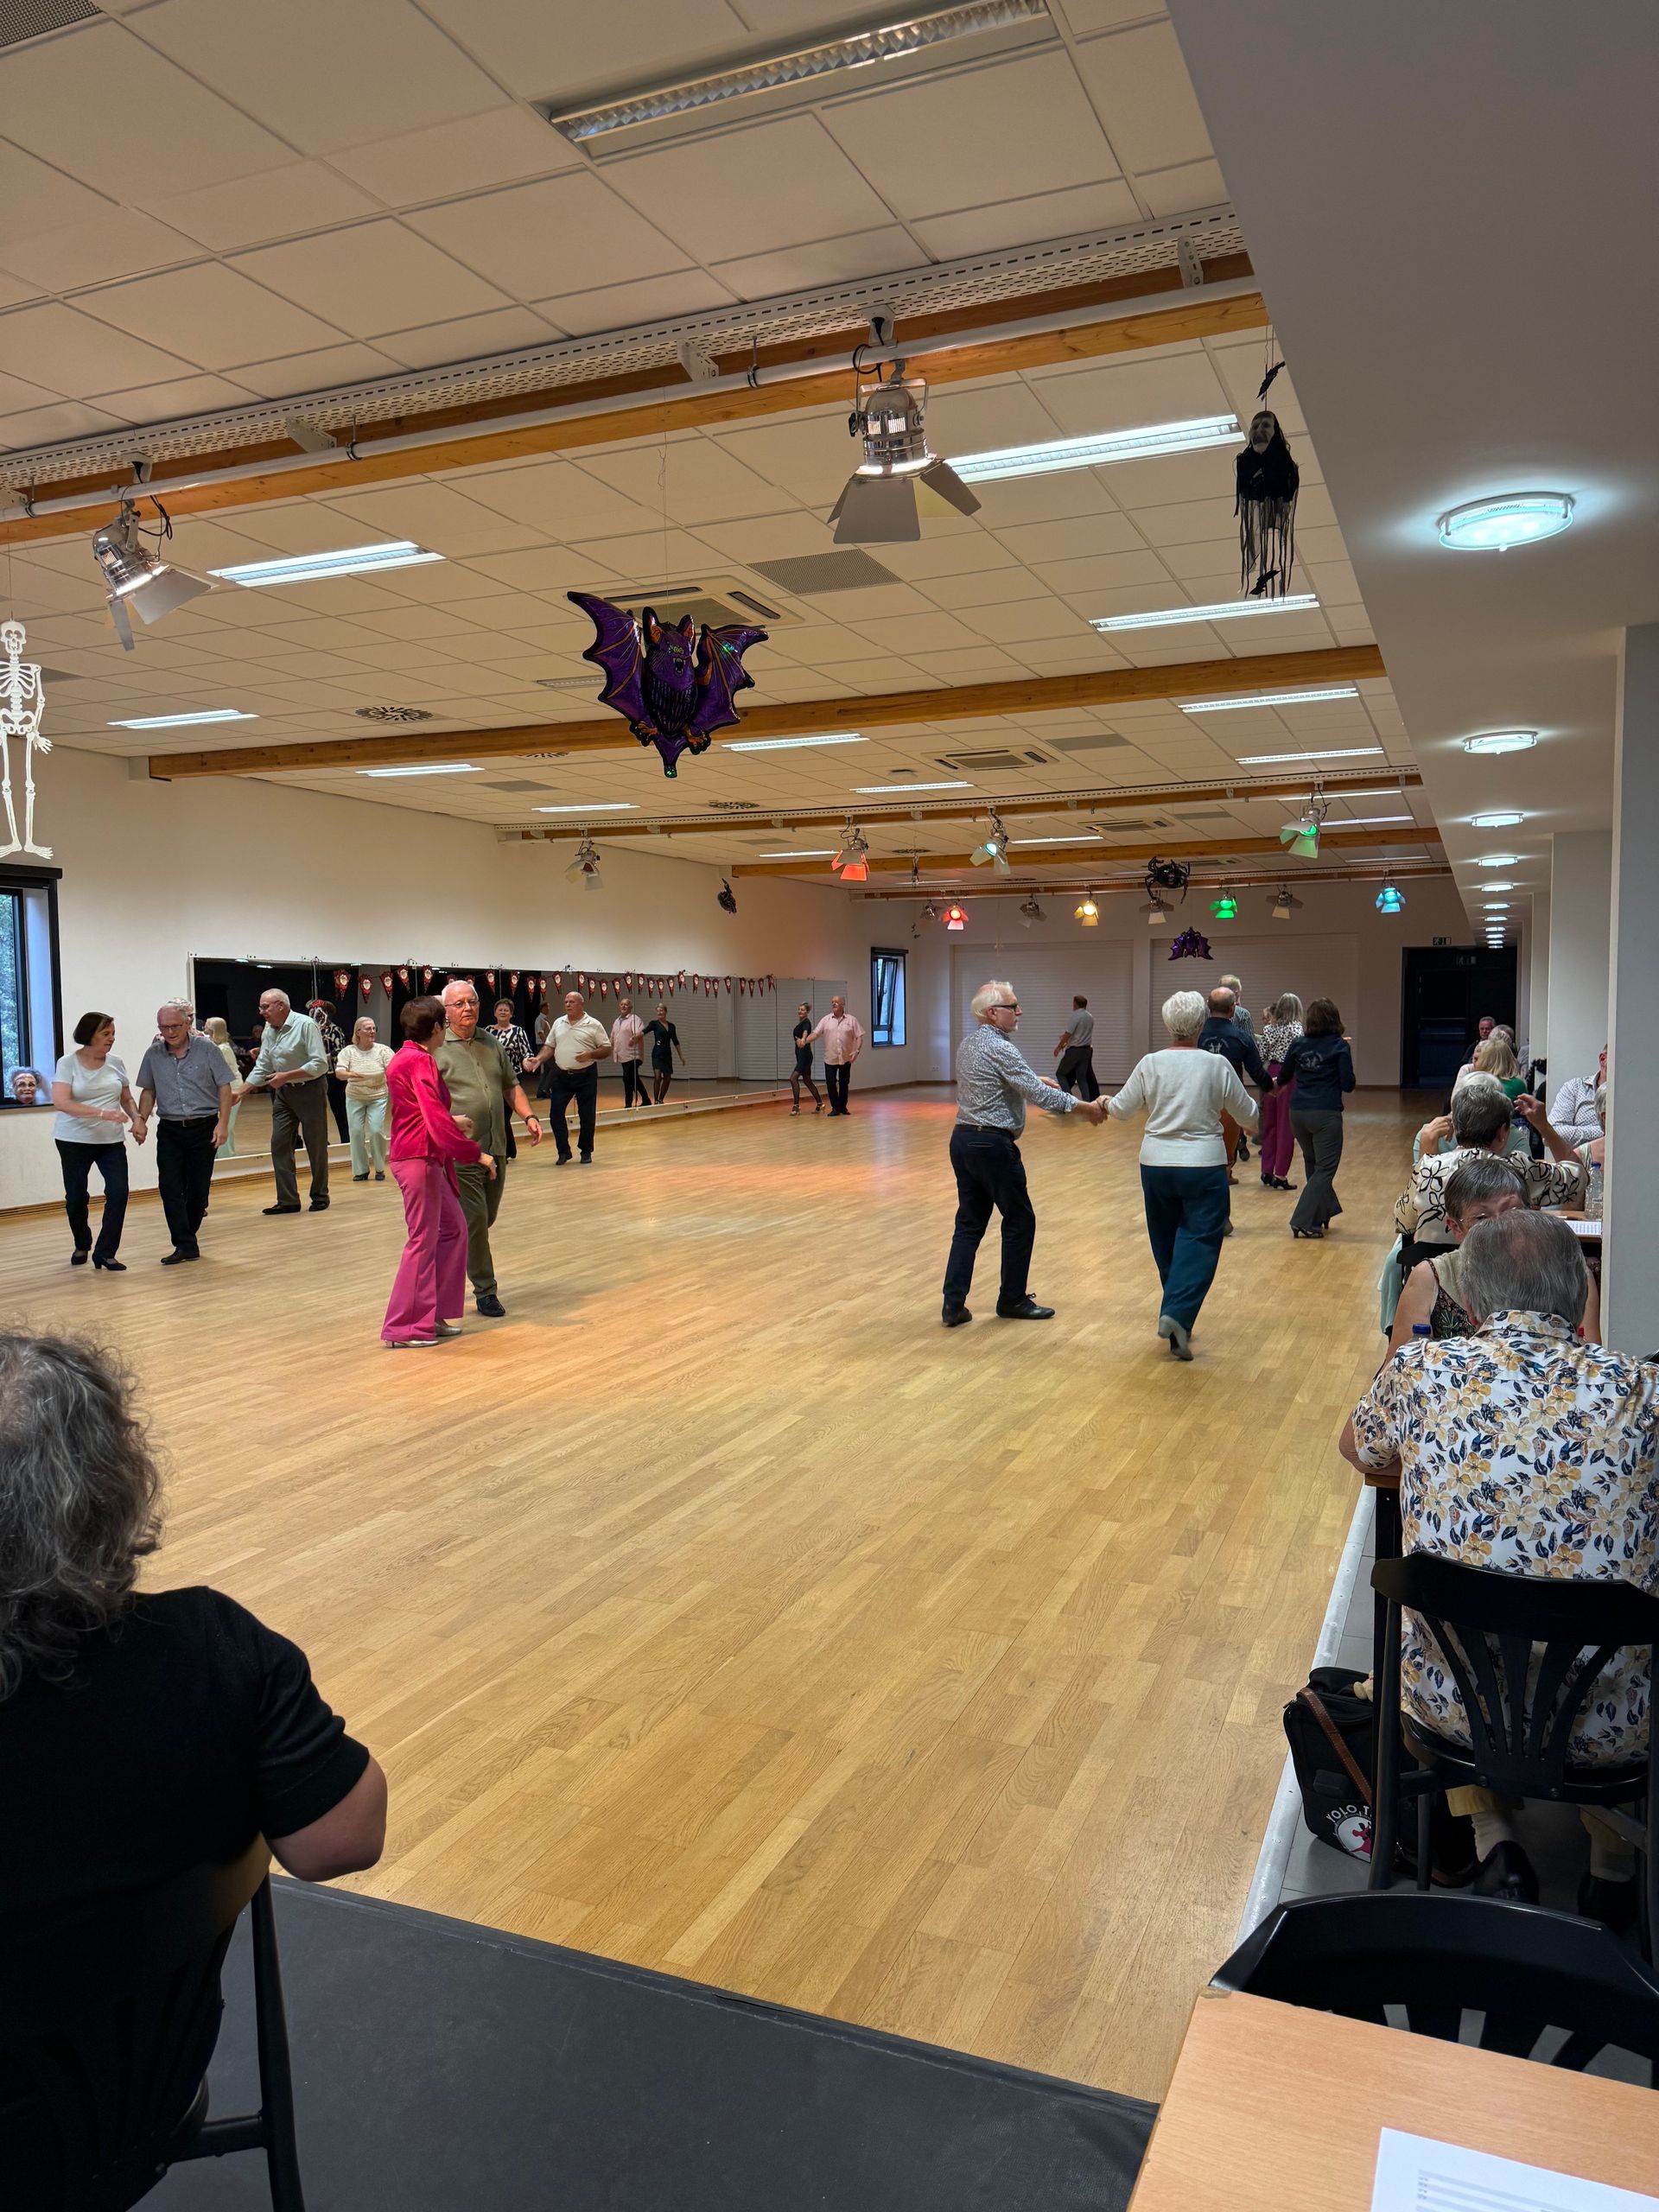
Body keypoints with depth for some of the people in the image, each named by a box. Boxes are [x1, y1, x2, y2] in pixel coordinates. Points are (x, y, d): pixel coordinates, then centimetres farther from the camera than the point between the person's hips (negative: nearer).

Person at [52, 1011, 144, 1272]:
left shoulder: (115, 1064, 4)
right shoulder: (68, 1063, -8)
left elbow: (127, 1098, 16)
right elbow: (61, 1102, -20)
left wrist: (137, 1118, -4)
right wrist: (103, 1113, -28)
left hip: (111, 1141, 3)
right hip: (74, 1141, -3)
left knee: (118, 1193, -11)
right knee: (76, 1197, 8)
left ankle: (105, 1253, 0)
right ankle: (82, 1247, 33)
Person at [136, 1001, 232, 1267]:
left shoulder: (206, 1048, -5)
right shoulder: (154, 1055, 4)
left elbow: (225, 1087, -3)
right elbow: (148, 1091, 14)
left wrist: (222, 1123, -9)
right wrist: (141, 1119, 0)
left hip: (204, 1128, -2)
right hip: (170, 1130, 2)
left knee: (198, 1189, 3)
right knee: (170, 1188, -8)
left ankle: (187, 1237, 19)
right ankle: (185, 1245, -7)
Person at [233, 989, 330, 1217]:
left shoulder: (306, 1025, -15)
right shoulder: (269, 1032, 7)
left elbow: (320, 1064, -20)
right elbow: (261, 1068, 11)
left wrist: (286, 1076, -22)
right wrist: (241, 1092, 1)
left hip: (309, 1090, -7)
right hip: (283, 1093, 7)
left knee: (316, 1146, 2)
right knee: (279, 1144, 1)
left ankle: (320, 1196, 16)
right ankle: (288, 1200, 5)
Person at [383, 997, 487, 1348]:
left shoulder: (404, 1058, 15)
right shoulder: (420, 1062, -17)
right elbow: (437, 1120, -22)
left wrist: (450, 1120, 22)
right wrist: (476, 1153, -17)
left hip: (425, 1159, 11)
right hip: (420, 1160, -11)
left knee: (453, 1228, 16)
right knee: (423, 1240, -4)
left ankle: (432, 1315, 21)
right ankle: (403, 1329, 3)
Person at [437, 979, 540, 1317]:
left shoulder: (492, 1044, 13)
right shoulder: (437, 1049, -6)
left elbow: (511, 1085, 21)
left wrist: (528, 1116, 7)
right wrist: (448, 1119, -26)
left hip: (496, 1149, 6)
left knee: (487, 1219, 13)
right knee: (475, 1220, -6)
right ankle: (485, 1290, 6)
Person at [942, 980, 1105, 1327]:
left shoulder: (968, 1043, 12)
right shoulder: (1000, 1048, -16)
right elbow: (1039, 1095, -19)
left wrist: (1035, 1078, 26)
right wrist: (1085, 1107, -11)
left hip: (963, 1139, 9)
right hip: (993, 1145, -9)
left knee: (970, 1223, 10)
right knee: (1019, 1221, 6)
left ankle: (954, 1304, 6)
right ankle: (1013, 1300, 16)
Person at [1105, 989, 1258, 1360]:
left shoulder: (1150, 1065, -3)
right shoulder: (1218, 1065, -6)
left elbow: (1120, 1110, 6)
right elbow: (1247, 1117, 5)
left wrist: (1105, 1103, 28)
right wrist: (1251, 1106, 28)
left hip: (1156, 1165, 3)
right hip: (1204, 1166, -3)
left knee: (1166, 1243, 16)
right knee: (1199, 1241, -1)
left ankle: (1177, 1316, 25)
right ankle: (1177, 1313, -19)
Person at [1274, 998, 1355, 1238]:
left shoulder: (1299, 1044, 5)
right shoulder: (1339, 1046, -6)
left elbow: (1283, 1078, 14)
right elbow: (1348, 1084, -8)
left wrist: (1277, 1085, 37)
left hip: (1298, 1112, 5)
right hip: (1326, 1114, -5)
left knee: (1312, 1164, 23)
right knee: (1325, 1169, 2)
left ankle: (1324, 1212, 36)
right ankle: (1304, 1222, -7)